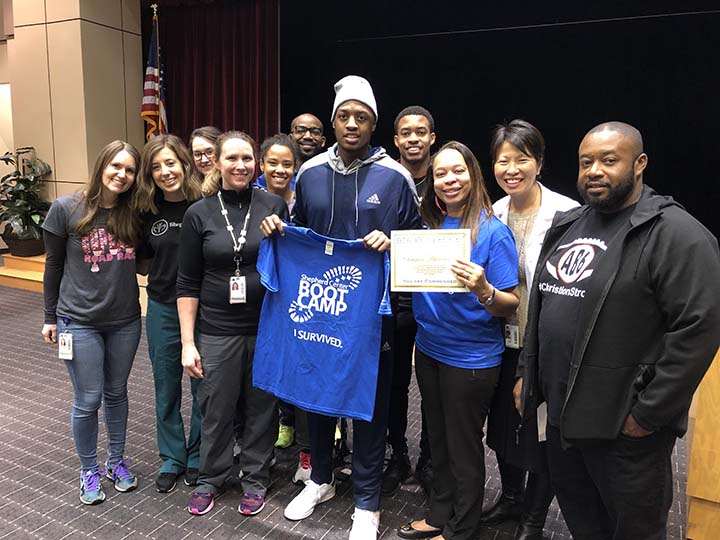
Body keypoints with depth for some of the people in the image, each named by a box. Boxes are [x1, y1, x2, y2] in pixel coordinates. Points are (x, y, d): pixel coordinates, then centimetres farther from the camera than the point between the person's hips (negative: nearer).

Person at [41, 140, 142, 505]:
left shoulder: (133, 214, -3)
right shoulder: (66, 208, -8)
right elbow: (53, 265, 0)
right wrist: (50, 317, 3)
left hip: (125, 321, 3)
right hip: (79, 322, -2)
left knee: (116, 393, 17)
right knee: (88, 400, 6)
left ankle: (117, 461, 35)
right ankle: (88, 470, 28)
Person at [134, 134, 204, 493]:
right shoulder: (149, 211, 2)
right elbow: (144, 262, 14)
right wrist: (161, 269, -4)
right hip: (163, 309, 4)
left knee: (202, 388, 11)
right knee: (166, 389, 15)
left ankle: (197, 459, 32)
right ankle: (171, 459, 34)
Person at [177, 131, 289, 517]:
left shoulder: (274, 205, -1)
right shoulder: (198, 213, -1)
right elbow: (188, 284, 0)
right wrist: (188, 342, -3)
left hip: (267, 328, 0)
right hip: (217, 331, 0)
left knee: (261, 408, 12)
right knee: (216, 409, 12)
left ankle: (255, 479, 34)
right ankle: (211, 479, 36)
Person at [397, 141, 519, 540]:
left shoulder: (493, 231, -14)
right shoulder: (430, 226, 3)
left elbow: (511, 306, -14)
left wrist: (483, 290, -34)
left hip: (471, 358, -6)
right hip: (428, 349, 6)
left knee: (463, 447, 11)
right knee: (438, 438, 21)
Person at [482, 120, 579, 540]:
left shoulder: (566, 213, -15)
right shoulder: (494, 215, 3)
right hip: (506, 339, 6)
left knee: (544, 433, 10)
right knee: (504, 422, 20)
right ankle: (511, 499, 45)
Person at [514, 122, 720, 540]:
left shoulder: (677, 234, -14)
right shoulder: (567, 226, 9)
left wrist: (648, 414, -18)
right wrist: (526, 373, 13)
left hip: (625, 429, -6)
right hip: (561, 415, 7)